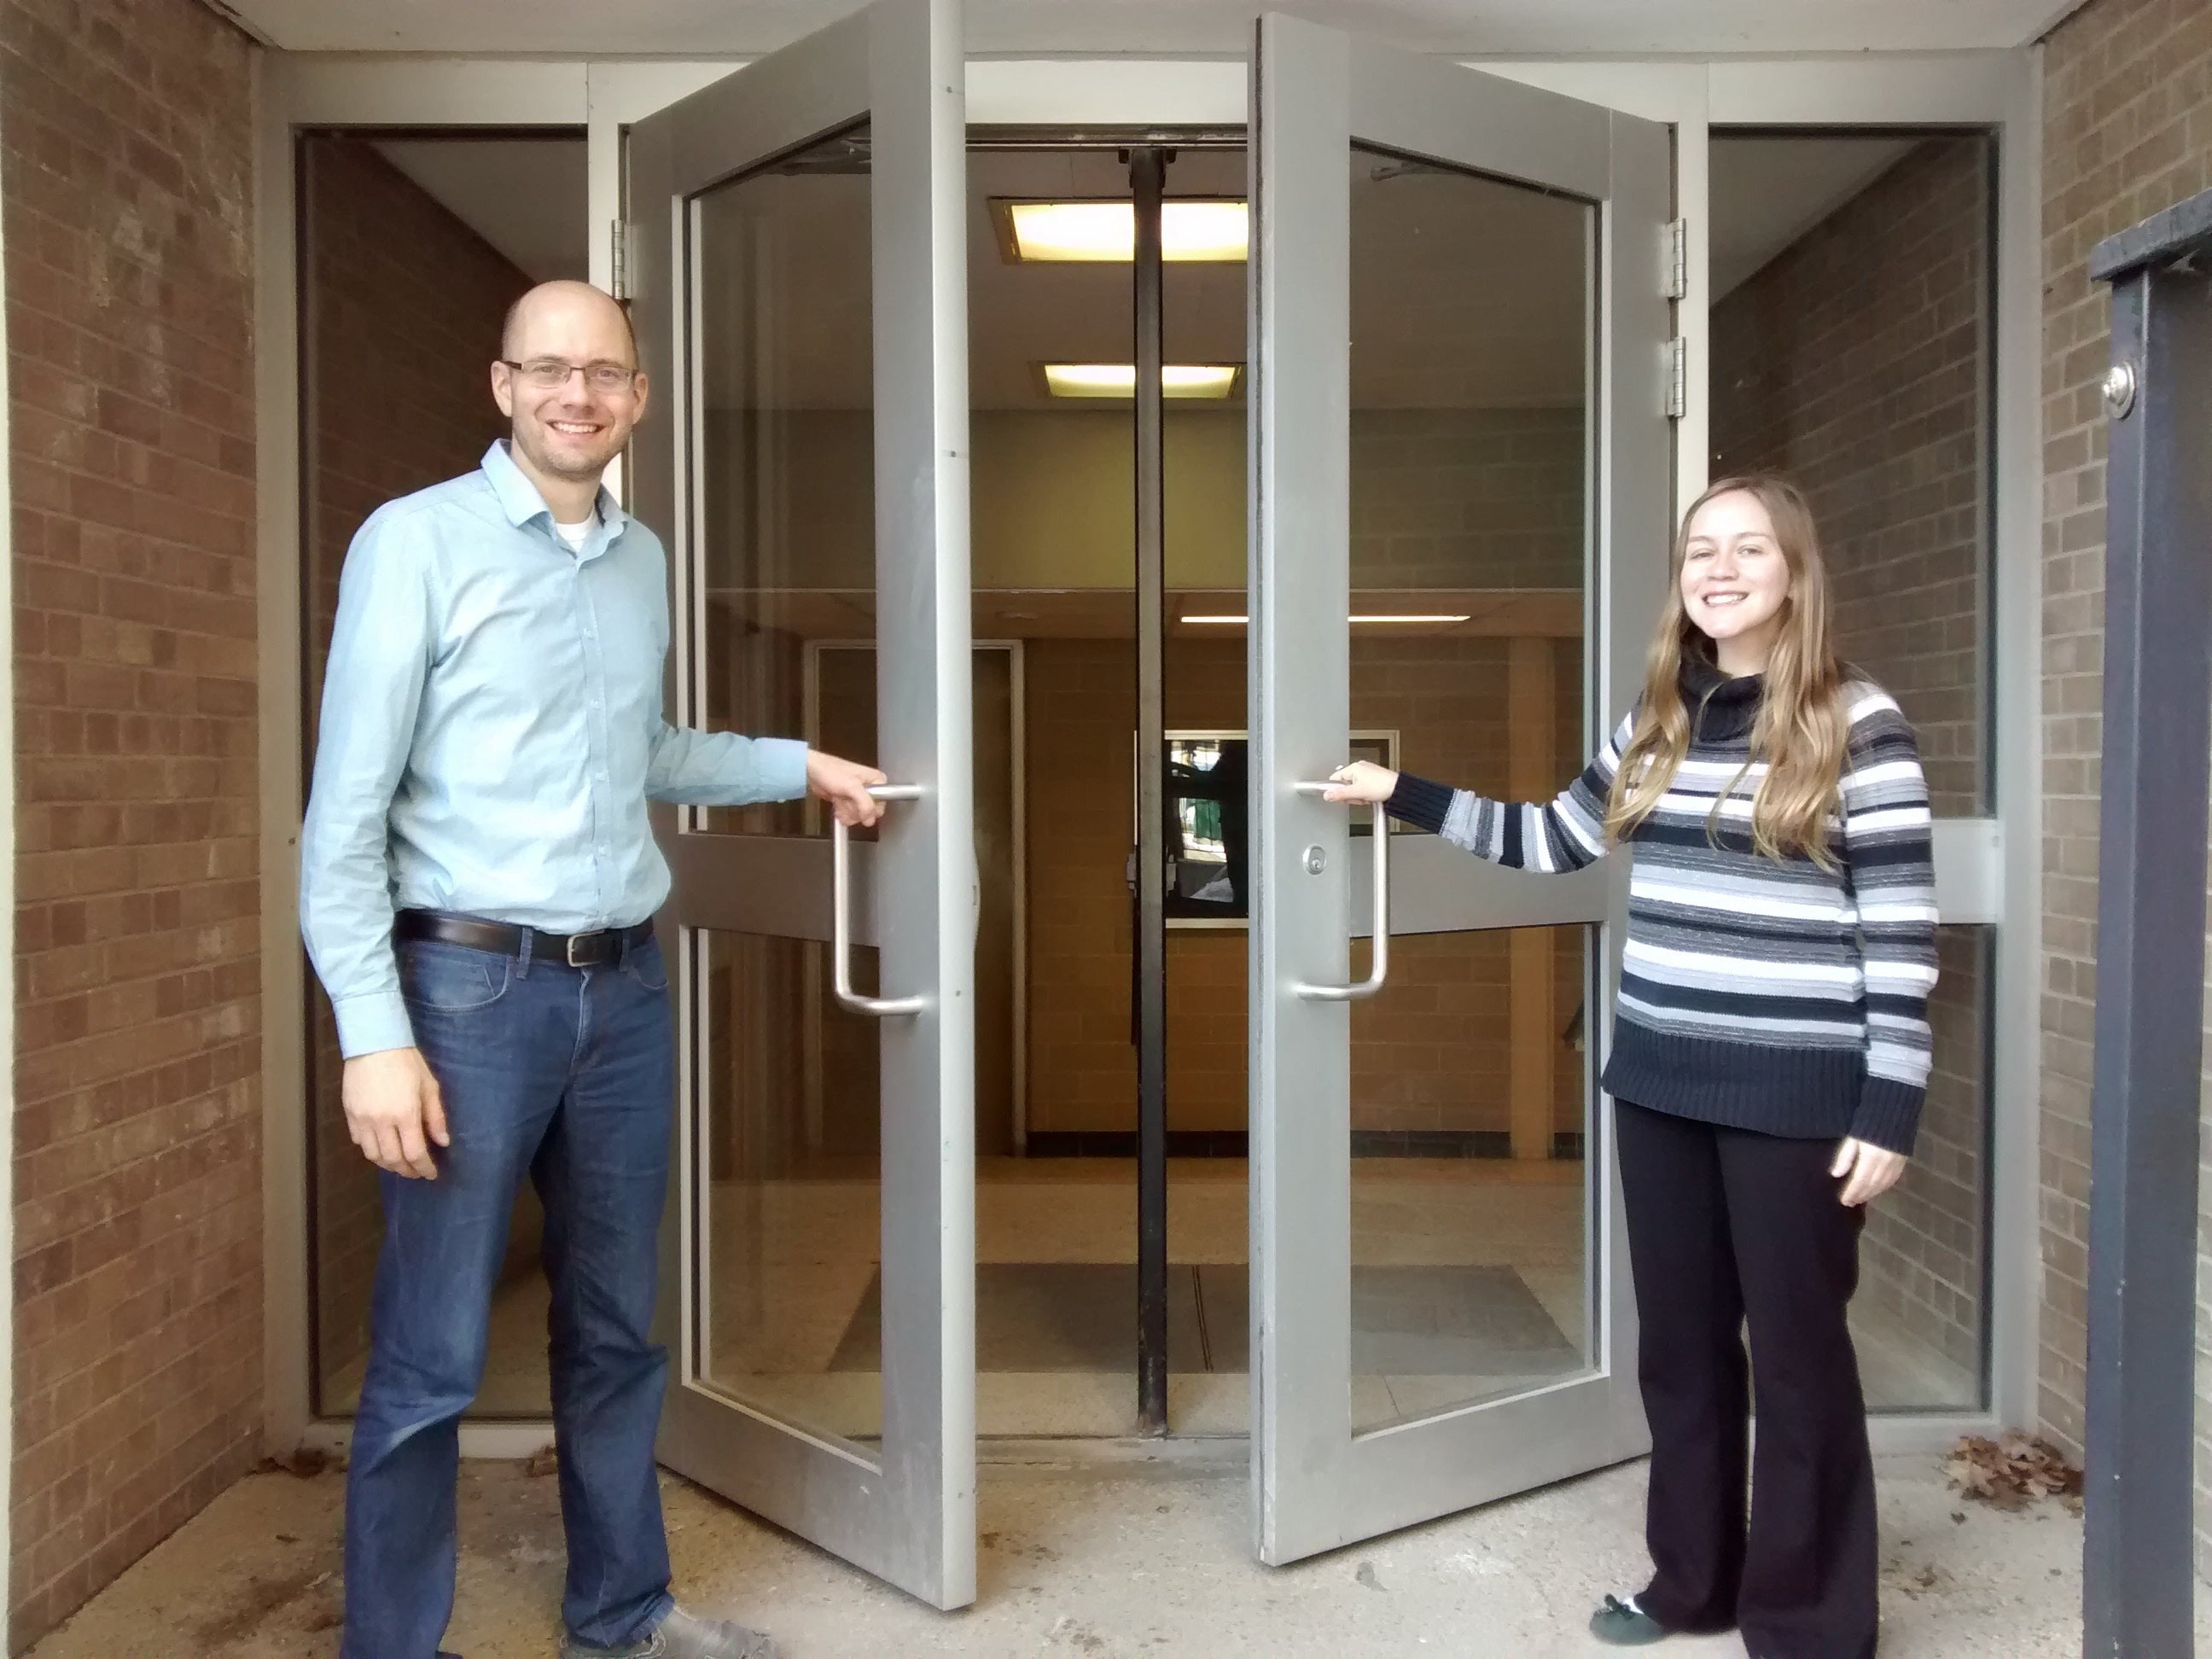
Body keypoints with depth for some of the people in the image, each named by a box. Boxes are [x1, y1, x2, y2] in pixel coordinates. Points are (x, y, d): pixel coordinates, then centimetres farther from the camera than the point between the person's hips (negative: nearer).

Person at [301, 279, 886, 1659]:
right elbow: (346, 811, -10)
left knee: (616, 1330, 16)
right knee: (432, 1358, 2)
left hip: (629, 986, 6)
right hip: (472, 985, -5)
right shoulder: (417, 541, -7)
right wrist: (376, 1034, -15)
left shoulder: (645, 561, 11)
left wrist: (800, 766, 23)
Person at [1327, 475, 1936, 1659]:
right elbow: (1551, 841, 16)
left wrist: (1889, 1108, -13)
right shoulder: (1658, 720, 9)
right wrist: (1404, 794, 14)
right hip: (1659, 1079, 6)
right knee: (1679, 1337, 16)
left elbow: (1900, 929, -10)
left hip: (1795, 1092, -6)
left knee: (1797, 1350, 7)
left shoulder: (1857, 725, -9)